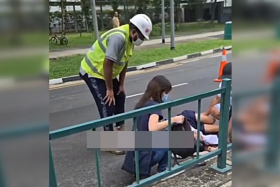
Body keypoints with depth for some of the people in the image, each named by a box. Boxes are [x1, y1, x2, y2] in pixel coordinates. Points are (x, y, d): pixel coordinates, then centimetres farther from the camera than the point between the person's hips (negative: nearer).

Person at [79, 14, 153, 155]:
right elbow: (107, 64, -30)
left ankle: (121, 128, 35)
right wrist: (109, 89, -22)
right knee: (107, 105, -12)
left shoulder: (129, 38, 0)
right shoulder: (119, 37, -31)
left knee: (119, 96, 19)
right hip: (92, 72, -10)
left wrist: (121, 85, 8)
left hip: (105, 72, 10)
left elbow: (124, 63, 7)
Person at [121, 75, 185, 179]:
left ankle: (143, 171, 14)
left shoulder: (142, 103, 12)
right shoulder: (154, 105, -13)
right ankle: (162, 171, 9)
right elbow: (152, 128, -30)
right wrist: (173, 120, -20)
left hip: (134, 157, 8)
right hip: (142, 157, -8)